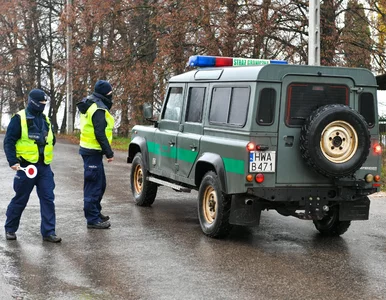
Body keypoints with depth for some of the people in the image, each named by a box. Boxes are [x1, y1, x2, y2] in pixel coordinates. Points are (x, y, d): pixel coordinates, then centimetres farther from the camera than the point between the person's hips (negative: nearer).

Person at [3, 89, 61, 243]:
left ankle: (48, 232, 5)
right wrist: (13, 161, -15)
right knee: (20, 200, 5)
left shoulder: (45, 119, 12)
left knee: (48, 198, 0)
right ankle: (10, 229, 22)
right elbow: (8, 142, -8)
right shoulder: (19, 118, -6)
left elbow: (51, 140, 24)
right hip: (26, 167, -5)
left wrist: (46, 153, 11)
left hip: (44, 167, 5)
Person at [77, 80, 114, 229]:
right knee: (93, 186, -5)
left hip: (88, 149, 10)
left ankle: (96, 212, 30)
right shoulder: (98, 109, -18)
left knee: (100, 184, 20)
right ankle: (93, 219, -1)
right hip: (93, 152, -10)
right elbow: (100, 134, -23)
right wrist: (109, 153, -17)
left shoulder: (91, 105, 14)